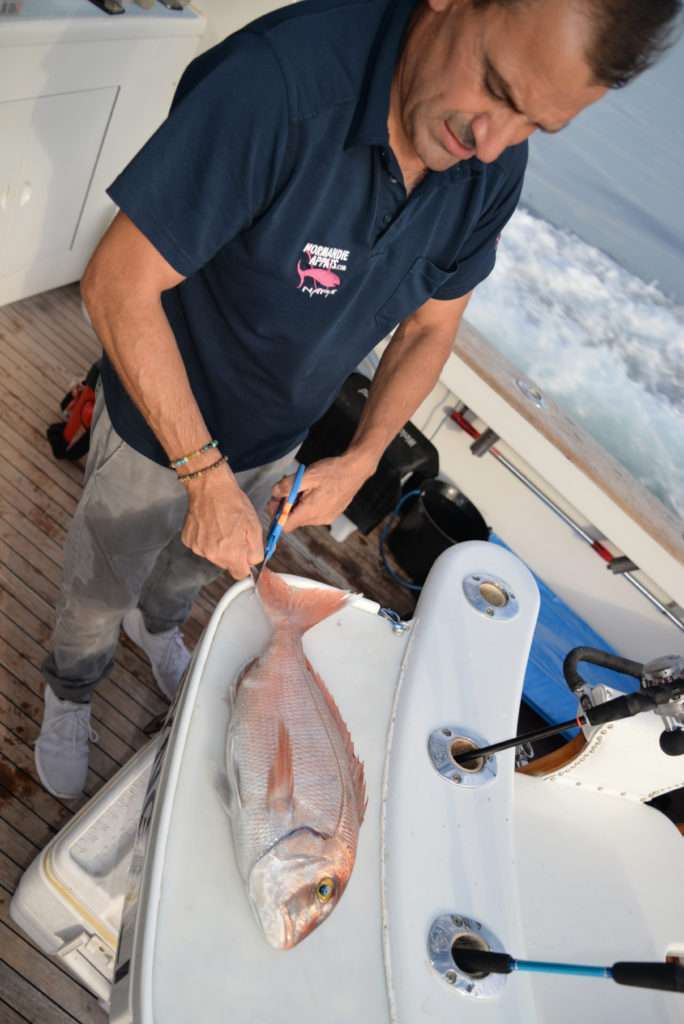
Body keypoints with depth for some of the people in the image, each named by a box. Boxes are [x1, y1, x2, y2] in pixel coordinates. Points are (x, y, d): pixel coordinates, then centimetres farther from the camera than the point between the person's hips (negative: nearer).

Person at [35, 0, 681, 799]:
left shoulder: (494, 170, -16)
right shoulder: (280, 79, -36)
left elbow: (430, 328, -3)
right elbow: (117, 286, -32)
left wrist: (362, 460, -13)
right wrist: (208, 477, -32)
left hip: (275, 443, 5)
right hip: (158, 433, -4)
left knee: (194, 569, 32)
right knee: (100, 590, 20)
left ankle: (155, 622, 68)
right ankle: (69, 693, 55)